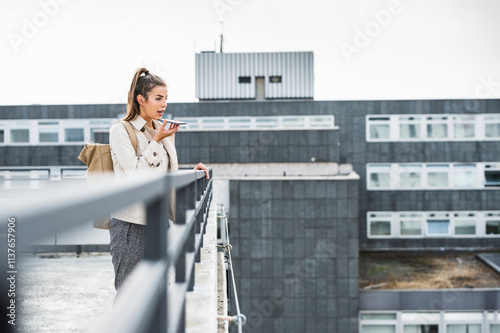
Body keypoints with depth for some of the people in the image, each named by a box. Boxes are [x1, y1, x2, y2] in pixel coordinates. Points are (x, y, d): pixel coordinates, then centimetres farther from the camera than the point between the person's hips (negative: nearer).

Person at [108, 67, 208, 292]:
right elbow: (135, 173, -14)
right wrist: (156, 141, -10)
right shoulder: (121, 131, -4)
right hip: (130, 224, -6)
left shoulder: (163, 132, 16)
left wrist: (192, 172, 4)